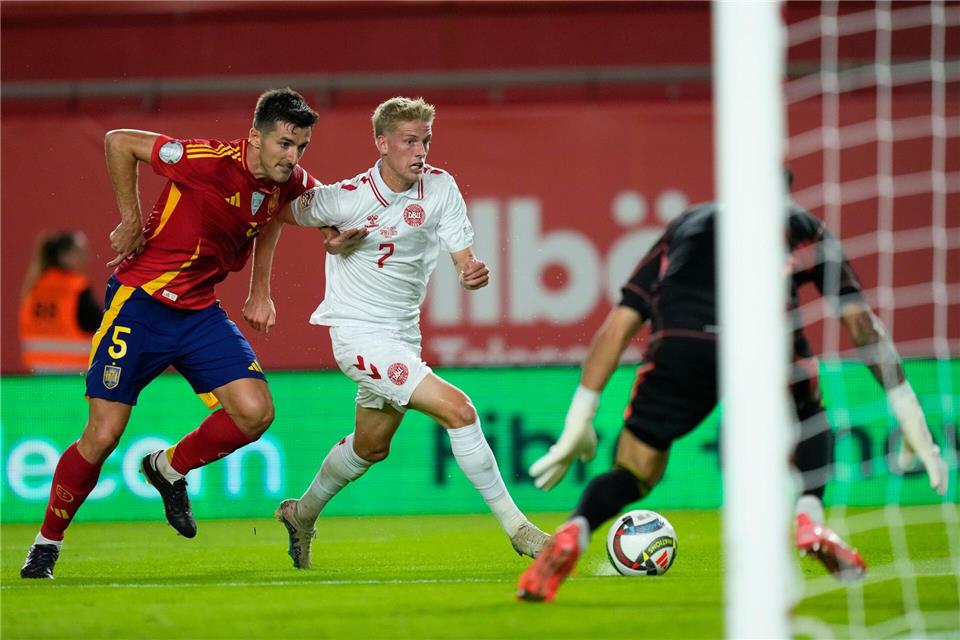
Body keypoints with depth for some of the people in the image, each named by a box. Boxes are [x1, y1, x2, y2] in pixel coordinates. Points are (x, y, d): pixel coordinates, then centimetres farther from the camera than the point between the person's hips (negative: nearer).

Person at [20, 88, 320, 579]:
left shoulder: (289, 184, -3)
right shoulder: (210, 161, -24)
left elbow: (317, 198, 25)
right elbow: (118, 142, -13)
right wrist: (130, 219, -10)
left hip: (200, 311, 6)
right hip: (140, 300, -6)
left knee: (255, 412, -14)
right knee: (103, 435, -7)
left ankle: (169, 470, 14)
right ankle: (46, 543, 13)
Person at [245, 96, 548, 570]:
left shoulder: (440, 187, -6)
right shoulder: (345, 198, -18)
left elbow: (464, 258, -5)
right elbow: (273, 217, -2)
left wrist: (474, 272, -29)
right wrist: (260, 294, -1)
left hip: (403, 334, 7)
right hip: (358, 332, -7)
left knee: (371, 446, 23)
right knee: (458, 410, -20)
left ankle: (302, 514, 47)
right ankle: (515, 527, -14)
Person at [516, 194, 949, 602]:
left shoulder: (685, 226, 36)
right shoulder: (803, 227, 32)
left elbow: (620, 324, 29)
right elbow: (860, 320, 26)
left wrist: (580, 421, 28)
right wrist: (907, 412, 28)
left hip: (679, 346, 1)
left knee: (634, 473, 13)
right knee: (808, 422, 32)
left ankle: (571, 535, -15)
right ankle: (809, 522, 11)